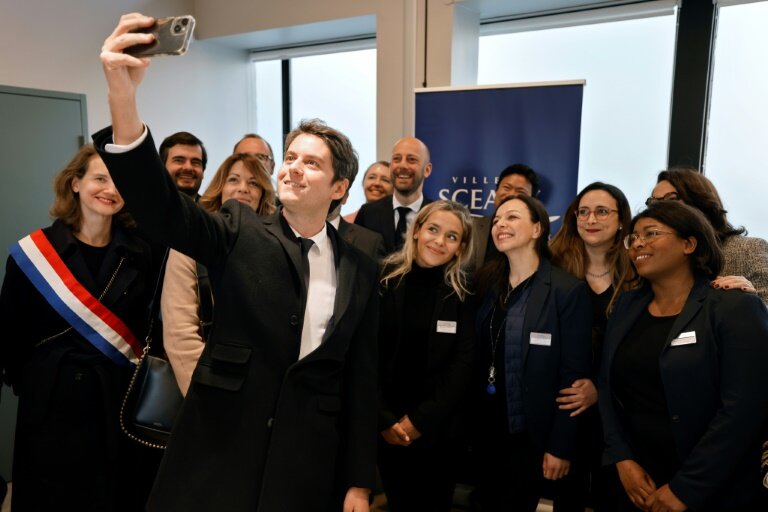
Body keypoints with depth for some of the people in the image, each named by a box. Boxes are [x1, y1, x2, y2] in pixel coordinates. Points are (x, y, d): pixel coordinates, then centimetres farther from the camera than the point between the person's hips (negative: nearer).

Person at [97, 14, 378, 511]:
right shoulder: (240, 233, -3)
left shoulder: (360, 270, 1)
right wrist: (123, 94, -36)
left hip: (306, 464, 1)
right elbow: (161, 206, -21)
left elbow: (361, 379, 2)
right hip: (218, 453, 0)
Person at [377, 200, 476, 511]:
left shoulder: (464, 293, -3)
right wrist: (384, 418, -10)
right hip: (387, 427, 0)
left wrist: (421, 419, -11)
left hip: (439, 428, 0)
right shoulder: (385, 279, -5)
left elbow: (463, 364, -6)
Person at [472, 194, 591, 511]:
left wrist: (561, 445, -13)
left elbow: (573, 375, -13)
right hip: (486, 428, 5)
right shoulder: (487, 283, 3)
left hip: (531, 433, -5)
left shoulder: (568, 290, -13)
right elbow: (479, 359, 7)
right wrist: (470, 421, 5)